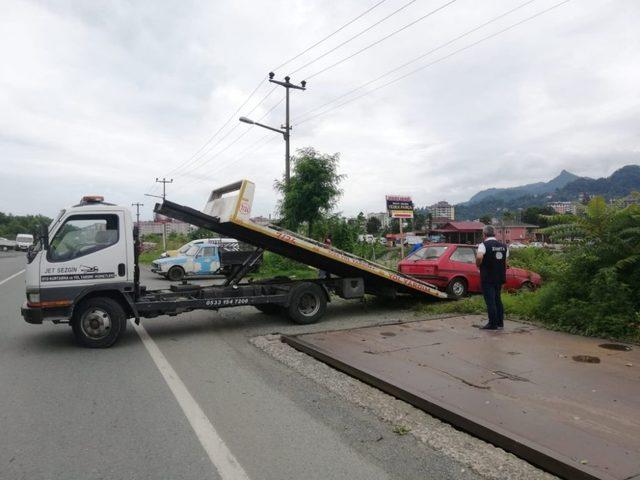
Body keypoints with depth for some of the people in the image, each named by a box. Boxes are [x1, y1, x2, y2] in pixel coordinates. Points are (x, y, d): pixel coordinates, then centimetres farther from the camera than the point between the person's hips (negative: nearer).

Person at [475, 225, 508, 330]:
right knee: (497, 299, 18)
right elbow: (506, 262, 15)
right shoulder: (503, 246, 9)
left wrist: (478, 265, -13)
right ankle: (500, 323, 23)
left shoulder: (484, 245, -12)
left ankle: (493, 324, 4)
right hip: (499, 277, 7)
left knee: (490, 301, 0)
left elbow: (479, 256, -32)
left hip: (487, 278, -7)